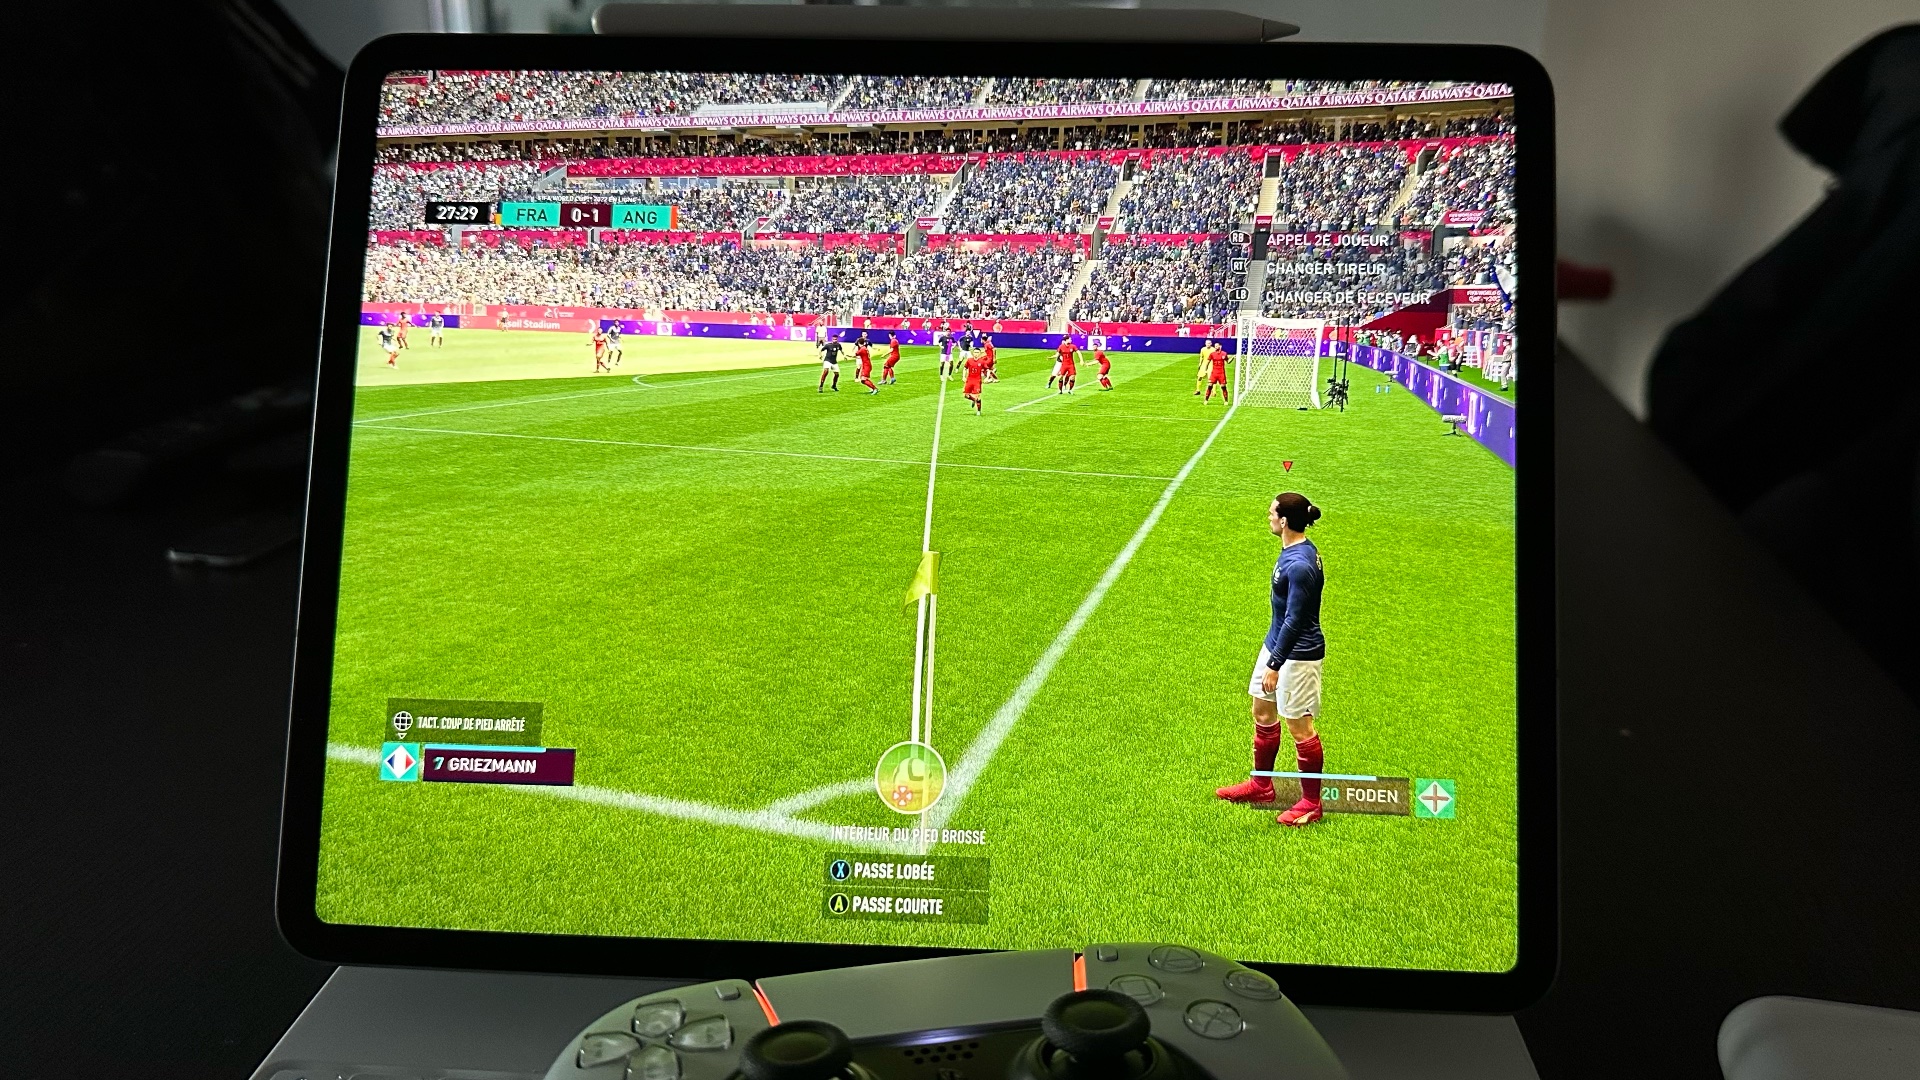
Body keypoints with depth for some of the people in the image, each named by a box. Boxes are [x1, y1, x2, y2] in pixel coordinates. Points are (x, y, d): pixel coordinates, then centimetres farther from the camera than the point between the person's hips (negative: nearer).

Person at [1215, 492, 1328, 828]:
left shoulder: (1300, 564, -27)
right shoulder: (1291, 551, 4)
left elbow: (1295, 621, -25)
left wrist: (1274, 665, -21)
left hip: (1298, 654, -10)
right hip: (1276, 643, 10)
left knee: (1299, 726, 1)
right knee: (1263, 713, 19)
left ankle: (1311, 803, 15)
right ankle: (1260, 785, 35)